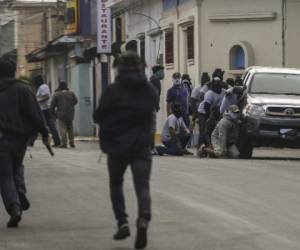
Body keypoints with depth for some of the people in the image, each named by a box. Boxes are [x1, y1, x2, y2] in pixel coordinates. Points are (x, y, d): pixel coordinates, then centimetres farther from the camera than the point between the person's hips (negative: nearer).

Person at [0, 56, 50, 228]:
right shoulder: (22, 90, -1)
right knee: (17, 166, 26)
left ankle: (15, 209, -11)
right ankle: (20, 191, 1)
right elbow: (35, 114, -6)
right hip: (20, 138, 2)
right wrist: (44, 133, -1)